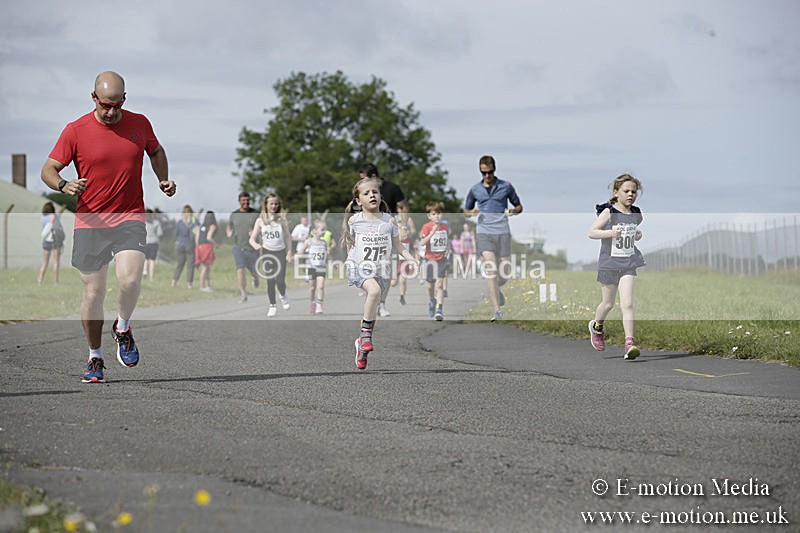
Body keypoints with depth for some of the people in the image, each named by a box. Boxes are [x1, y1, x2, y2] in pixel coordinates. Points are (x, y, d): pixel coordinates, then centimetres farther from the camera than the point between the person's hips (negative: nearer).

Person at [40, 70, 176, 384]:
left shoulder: (139, 124, 4)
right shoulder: (75, 131, -3)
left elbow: (156, 151, 25)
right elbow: (48, 169, -1)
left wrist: (164, 180, 8)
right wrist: (64, 186, -22)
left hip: (130, 218, 1)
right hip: (90, 222, 0)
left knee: (130, 279, -21)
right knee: (93, 292, 0)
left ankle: (123, 329, 10)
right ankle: (95, 358, 18)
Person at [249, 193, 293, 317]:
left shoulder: (282, 219, -2)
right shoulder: (260, 220, -2)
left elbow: (288, 236, 6)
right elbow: (252, 238, -2)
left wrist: (289, 253, 1)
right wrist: (255, 245, -25)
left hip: (280, 252, -1)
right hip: (267, 252, 1)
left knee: (280, 280, -11)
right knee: (270, 281, 1)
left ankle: (282, 296, 22)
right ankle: (273, 306, 15)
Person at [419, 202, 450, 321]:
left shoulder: (445, 226, 2)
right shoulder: (427, 227, -10)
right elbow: (421, 243, -20)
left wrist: (448, 248, 2)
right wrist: (432, 233, -30)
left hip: (442, 259, 1)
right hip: (430, 259, -1)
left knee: (439, 284, -10)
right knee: (431, 285, 13)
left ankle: (439, 310, -15)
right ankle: (432, 302, 41)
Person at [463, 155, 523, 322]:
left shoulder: (506, 186, 6)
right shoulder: (475, 190, 9)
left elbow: (519, 206, 15)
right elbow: (466, 210, 21)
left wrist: (513, 211, -9)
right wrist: (472, 212, -3)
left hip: (503, 233, 1)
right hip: (484, 233, 0)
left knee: (504, 272, 2)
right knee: (490, 270, -14)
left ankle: (497, 290, 39)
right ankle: (497, 311, -15)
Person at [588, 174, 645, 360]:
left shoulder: (636, 214, 6)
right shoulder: (608, 212, -9)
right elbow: (591, 232, -11)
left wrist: (638, 235, 5)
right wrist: (610, 233, -24)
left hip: (628, 263, 2)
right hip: (609, 262, -2)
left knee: (627, 304, -12)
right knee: (608, 304, 13)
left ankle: (629, 343, -16)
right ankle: (597, 326, 44)